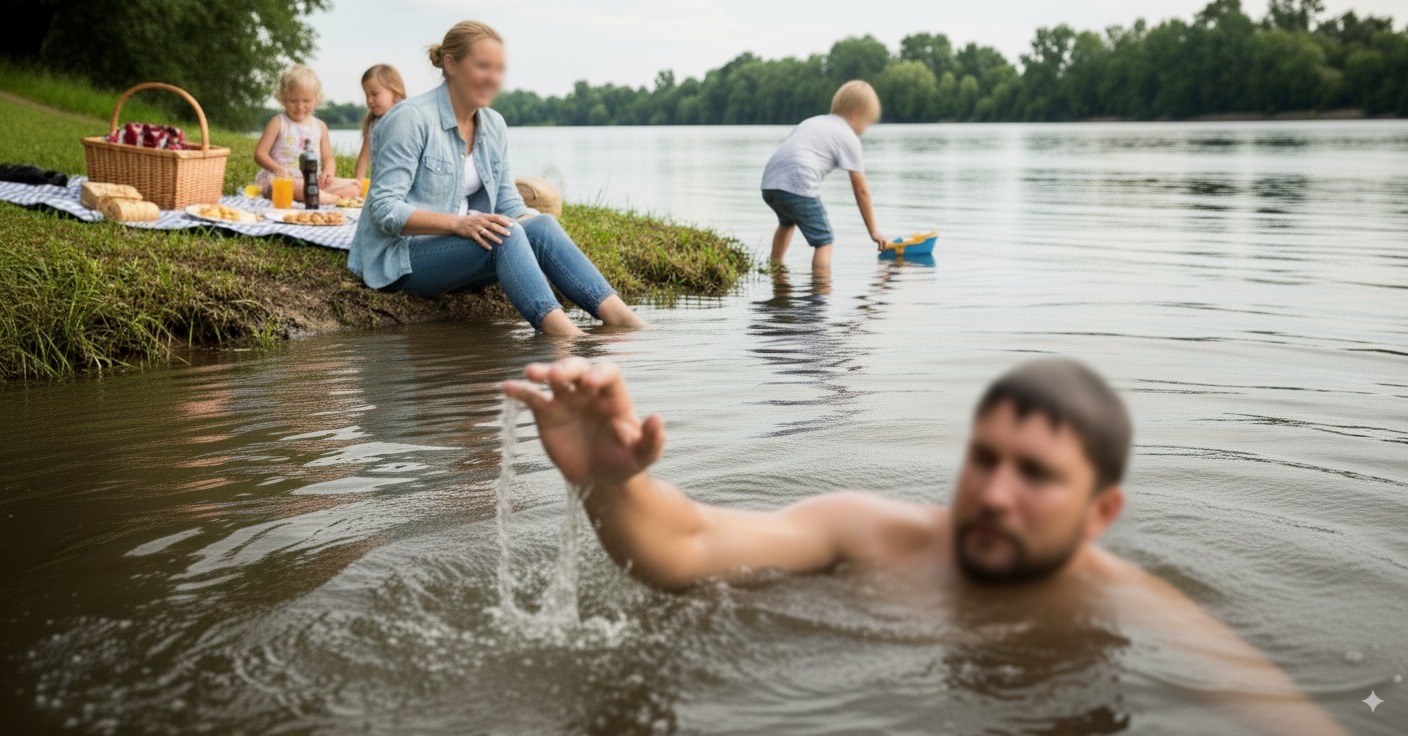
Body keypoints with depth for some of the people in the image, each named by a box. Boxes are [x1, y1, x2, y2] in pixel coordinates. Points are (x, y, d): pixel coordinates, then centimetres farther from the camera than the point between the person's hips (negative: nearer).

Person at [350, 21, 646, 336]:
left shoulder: (494, 125, 8)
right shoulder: (410, 119, -13)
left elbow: (509, 204, 10)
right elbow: (384, 210, -19)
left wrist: (533, 221, -12)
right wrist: (459, 223, -32)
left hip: (454, 246, 6)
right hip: (401, 257, -6)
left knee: (540, 225, -21)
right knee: (506, 235, -31)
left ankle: (621, 318, -33)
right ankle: (563, 333, -46)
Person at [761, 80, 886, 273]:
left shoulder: (811, 121, 29)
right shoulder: (849, 137, 9)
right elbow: (861, 190, 8)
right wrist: (873, 231, 13)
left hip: (769, 182, 8)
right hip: (798, 186, -8)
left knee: (787, 222, 36)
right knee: (824, 241, 1)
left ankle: (775, 267, 47)